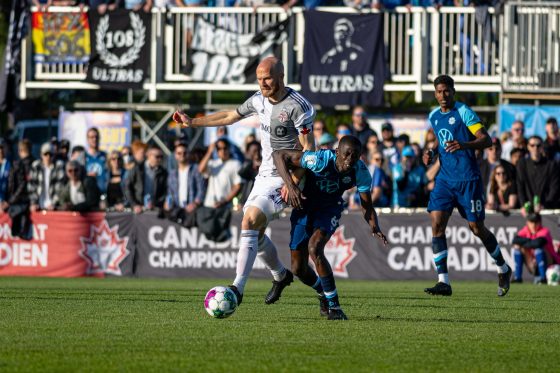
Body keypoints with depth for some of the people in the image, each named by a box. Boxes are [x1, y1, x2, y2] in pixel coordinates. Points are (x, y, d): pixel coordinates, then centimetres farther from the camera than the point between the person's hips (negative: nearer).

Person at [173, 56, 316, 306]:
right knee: (255, 233, 11)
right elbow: (230, 116, 22)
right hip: (264, 175, 8)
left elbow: (308, 148, -16)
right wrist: (192, 122, 24)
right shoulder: (260, 100, 6)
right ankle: (281, 275, 37)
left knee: (250, 222, -23)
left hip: (284, 180, -8)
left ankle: (238, 288, -25)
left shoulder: (298, 106, -17)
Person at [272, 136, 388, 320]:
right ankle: (324, 294, 35)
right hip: (304, 206, 0)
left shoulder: (360, 172, -22)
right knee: (298, 269, 3)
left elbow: (367, 206, -12)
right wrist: (291, 185, -40)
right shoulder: (320, 159, -33)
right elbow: (279, 155, -28)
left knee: (314, 247, -30)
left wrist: (374, 226, -34)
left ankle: (333, 305, -22)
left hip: (329, 209, 0)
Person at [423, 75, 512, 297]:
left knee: (477, 228, 1)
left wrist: (463, 145, -33)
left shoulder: (464, 112, -9)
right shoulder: (434, 116, 12)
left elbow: (486, 140, -16)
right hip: (445, 178, 6)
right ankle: (443, 282, -13)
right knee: (437, 223, -11)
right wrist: (430, 155, 9)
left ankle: (503, 269, 26)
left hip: (468, 178, -6)